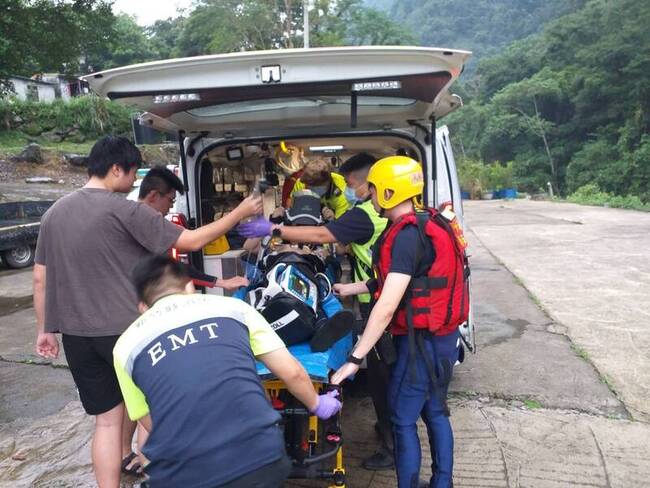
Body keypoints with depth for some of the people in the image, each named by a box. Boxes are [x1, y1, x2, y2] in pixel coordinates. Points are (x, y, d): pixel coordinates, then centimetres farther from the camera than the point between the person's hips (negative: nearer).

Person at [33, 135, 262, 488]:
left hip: (76, 334, 6)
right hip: (126, 329, -6)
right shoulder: (123, 210, -13)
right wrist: (240, 213, -5)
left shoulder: (54, 213, 7)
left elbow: (40, 278, 11)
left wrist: (44, 329, 21)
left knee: (107, 419, 14)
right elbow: (192, 241, -13)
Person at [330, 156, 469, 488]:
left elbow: (387, 306, -28)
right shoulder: (427, 225, 7)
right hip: (443, 337, 10)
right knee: (435, 412, 20)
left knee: (403, 419, 4)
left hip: (422, 341, -10)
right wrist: (349, 288, 22)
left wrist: (354, 359, -25)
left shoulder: (407, 236, -23)